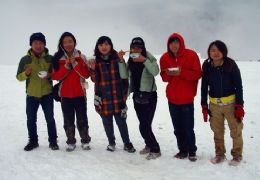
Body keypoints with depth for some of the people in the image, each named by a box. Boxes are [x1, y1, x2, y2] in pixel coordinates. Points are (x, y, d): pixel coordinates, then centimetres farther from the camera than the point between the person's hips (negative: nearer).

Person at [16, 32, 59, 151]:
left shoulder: (50, 58, -4)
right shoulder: (25, 59, -3)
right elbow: (19, 77, 2)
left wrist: (50, 75, -17)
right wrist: (25, 73, -19)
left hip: (47, 94, -1)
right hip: (31, 95, 1)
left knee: (50, 119, 6)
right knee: (31, 120, 9)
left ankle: (53, 141, 20)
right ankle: (33, 141, 26)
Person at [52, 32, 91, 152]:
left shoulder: (81, 57, -1)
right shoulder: (58, 58, 1)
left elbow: (86, 75, -7)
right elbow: (55, 76, -4)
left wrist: (75, 63, -16)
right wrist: (66, 66, -16)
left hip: (80, 93, -1)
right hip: (65, 94, 1)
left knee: (82, 119, 4)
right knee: (68, 119, 7)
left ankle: (85, 141, 17)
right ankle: (71, 142, 19)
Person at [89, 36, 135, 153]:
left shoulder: (117, 58, -2)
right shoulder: (96, 60, 1)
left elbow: (124, 76, -6)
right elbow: (95, 80, 4)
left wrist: (121, 61, -18)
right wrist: (93, 69, -14)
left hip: (117, 96, -2)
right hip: (103, 97, 2)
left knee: (121, 120, 3)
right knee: (107, 121, 11)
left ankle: (127, 143, 19)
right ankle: (111, 142, 29)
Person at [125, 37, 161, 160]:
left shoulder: (149, 58, -9)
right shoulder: (130, 61, 6)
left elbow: (155, 72, -25)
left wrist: (144, 60, -31)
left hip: (149, 96, -5)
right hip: (137, 96, 5)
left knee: (144, 126, -9)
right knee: (144, 125, 12)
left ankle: (155, 150, 8)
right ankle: (149, 145, 31)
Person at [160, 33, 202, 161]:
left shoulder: (191, 55, -7)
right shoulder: (165, 58, 4)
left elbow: (197, 74, -8)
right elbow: (164, 77, 10)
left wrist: (181, 72, -21)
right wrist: (168, 74, -13)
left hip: (187, 98, -3)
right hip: (172, 98, 4)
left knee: (188, 127, -1)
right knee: (177, 127, 9)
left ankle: (192, 151, 17)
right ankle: (183, 150, 23)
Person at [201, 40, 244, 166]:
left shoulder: (231, 65, -12)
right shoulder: (207, 66, -4)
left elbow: (238, 87, -8)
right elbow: (204, 87, 4)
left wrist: (239, 106, -11)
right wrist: (204, 106, 3)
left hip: (231, 103, -3)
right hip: (214, 104, 3)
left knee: (236, 131, 5)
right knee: (217, 131, 15)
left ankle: (237, 155, 25)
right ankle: (220, 154, 32)